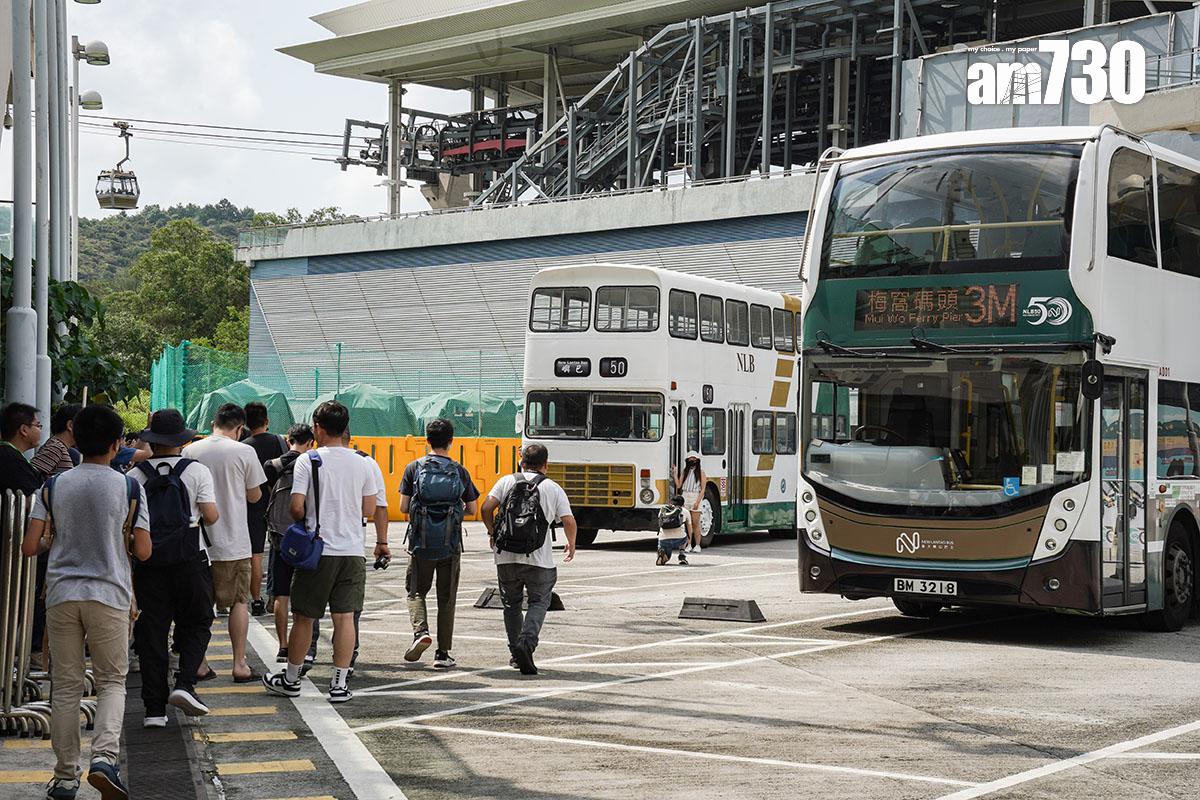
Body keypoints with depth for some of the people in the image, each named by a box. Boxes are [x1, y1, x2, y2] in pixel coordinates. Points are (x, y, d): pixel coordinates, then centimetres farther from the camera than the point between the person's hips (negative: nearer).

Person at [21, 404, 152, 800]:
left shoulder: (53, 488, 1)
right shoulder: (129, 488, -3)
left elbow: (29, 547, -3)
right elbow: (142, 552, -4)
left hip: (62, 595, 2)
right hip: (109, 595, -2)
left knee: (65, 686, 9)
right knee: (111, 681, 10)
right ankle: (105, 756, -12)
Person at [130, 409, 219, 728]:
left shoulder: (135, 476, 2)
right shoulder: (197, 471, -2)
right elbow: (211, 516, -7)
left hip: (148, 560, 1)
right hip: (190, 558, -1)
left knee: (151, 631, 6)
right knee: (196, 624, 14)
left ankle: (154, 708, 6)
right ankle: (184, 684, -7)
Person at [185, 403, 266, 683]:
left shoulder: (190, 452, 1)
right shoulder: (244, 452, -8)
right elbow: (254, 495, 1)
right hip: (233, 542, -3)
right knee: (239, 602, 7)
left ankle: (199, 664, 14)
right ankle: (240, 665, 6)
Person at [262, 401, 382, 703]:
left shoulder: (308, 461, -8)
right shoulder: (362, 464, 4)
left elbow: (296, 508, -12)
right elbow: (369, 510, 8)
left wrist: (306, 520, 9)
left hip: (318, 550, -3)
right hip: (352, 550, 3)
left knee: (303, 617, 8)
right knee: (344, 617, 4)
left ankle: (291, 679, 19)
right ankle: (339, 684, 4)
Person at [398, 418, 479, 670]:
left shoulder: (414, 468, -1)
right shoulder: (460, 471, 1)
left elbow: (403, 507, -4)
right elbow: (472, 509, 6)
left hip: (421, 543, -1)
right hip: (450, 545, 1)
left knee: (416, 591, 14)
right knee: (446, 598, 8)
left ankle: (420, 631, -12)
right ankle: (443, 653, 8)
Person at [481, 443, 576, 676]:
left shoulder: (507, 482, 7)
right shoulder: (553, 489, 4)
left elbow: (486, 508, -3)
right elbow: (569, 521, -2)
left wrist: (492, 533, 14)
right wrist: (571, 545, 16)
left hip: (506, 557, 2)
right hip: (539, 560, -2)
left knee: (511, 604, 17)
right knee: (539, 602, 9)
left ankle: (517, 653, 18)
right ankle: (527, 642, -14)